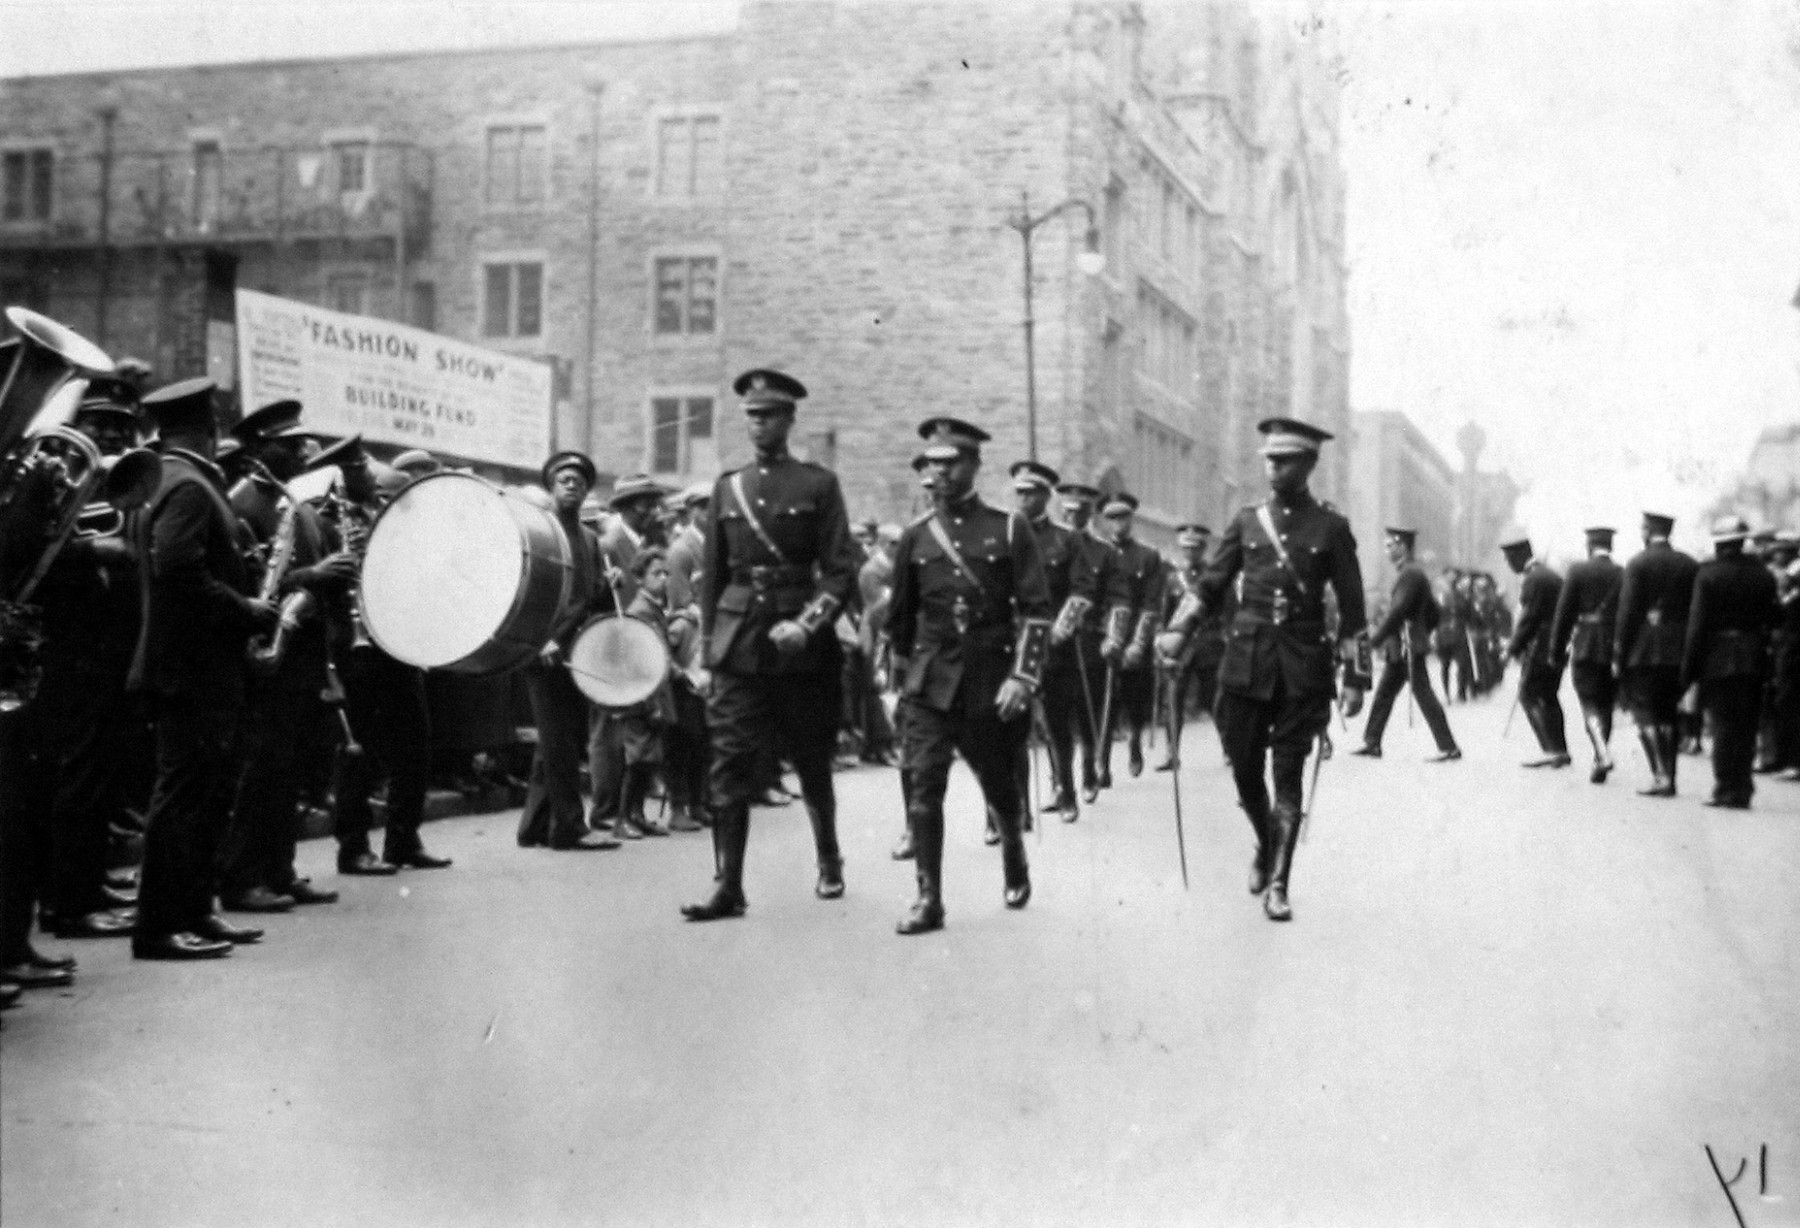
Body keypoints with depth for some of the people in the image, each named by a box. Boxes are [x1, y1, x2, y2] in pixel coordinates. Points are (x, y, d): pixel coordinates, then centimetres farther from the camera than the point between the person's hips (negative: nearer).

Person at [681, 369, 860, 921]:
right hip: (738, 643, 2)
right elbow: (712, 573, 14)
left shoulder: (819, 484, 0)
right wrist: (707, 642, 9)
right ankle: (729, 885, -5)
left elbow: (841, 569, -5)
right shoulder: (726, 487, 10)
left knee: (813, 762, 10)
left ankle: (829, 860, 32)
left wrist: (807, 623, -18)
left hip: (801, 643, -2)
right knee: (729, 762, -6)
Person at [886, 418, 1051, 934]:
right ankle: (928, 898, -5)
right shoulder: (915, 536, 5)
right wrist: (902, 669, 19)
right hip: (930, 683, 1)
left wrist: (1022, 676, -14)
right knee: (924, 786, -10)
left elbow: (1035, 610, -6)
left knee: (1000, 785, 13)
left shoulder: (1010, 529, -3)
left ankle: (1015, 862, 40)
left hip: (992, 683, -1)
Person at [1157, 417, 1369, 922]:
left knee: (1288, 775, -3)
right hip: (1246, 659, 2)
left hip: (1303, 665, -2)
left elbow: (1352, 608, 2)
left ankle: (1277, 885, 0)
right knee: (1244, 768, 7)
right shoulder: (1247, 521, 7)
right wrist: (1181, 632, -7)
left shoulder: (1330, 526, 2)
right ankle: (1266, 846, 34)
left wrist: (1356, 677, -2)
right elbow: (1212, 586, 9)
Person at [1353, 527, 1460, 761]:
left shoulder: (1410, 575, -14)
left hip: (1408, 649, -10)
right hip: (1399, 648, 10)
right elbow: (1433, 612, 23)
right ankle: (1371, 743, 18)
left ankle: (1449, 748, -6)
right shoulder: (1414, 573, 17)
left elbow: (1397, 611, -22)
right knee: (1384, 694, 12)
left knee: (1424, 696, -8)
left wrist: (1375, 638, -18)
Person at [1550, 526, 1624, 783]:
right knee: (1606, 704, 14)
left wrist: (1557, 649, 2)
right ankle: (1600, 760, 20)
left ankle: (1603, 754, -21)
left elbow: (1564, 612, -4)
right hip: (1616, 649, 3)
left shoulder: (1578, 571, -4)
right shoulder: (1623, 574, 3)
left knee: (1590, 704, -2)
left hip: (1586, 648, -3)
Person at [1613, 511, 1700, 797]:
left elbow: (1627, 613, -9)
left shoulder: (1638, 564, -6)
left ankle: (1660, 775, -13)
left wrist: (1618, 656, -5)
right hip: (1679, 653, 5)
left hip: (1645, 652, -5)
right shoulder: (1690, 565, 8)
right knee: (1670, 716, 10)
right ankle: (1669, 777, 12)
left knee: (1645, 715, -2)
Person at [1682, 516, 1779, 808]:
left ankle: (1725, 789, -1)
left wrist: (1689, 668, -7)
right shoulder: (1762, 573, 5)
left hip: (1718, 660, -4)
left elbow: (1698, 624, -10)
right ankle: (1742, 790, 10)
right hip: (1753, 660, 4)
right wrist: (1761, 648, 15)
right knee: (1746, 727, 8)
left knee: (1723, 726, 0)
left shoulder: (1708, 574, -8)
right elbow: (1771, 618, 7)